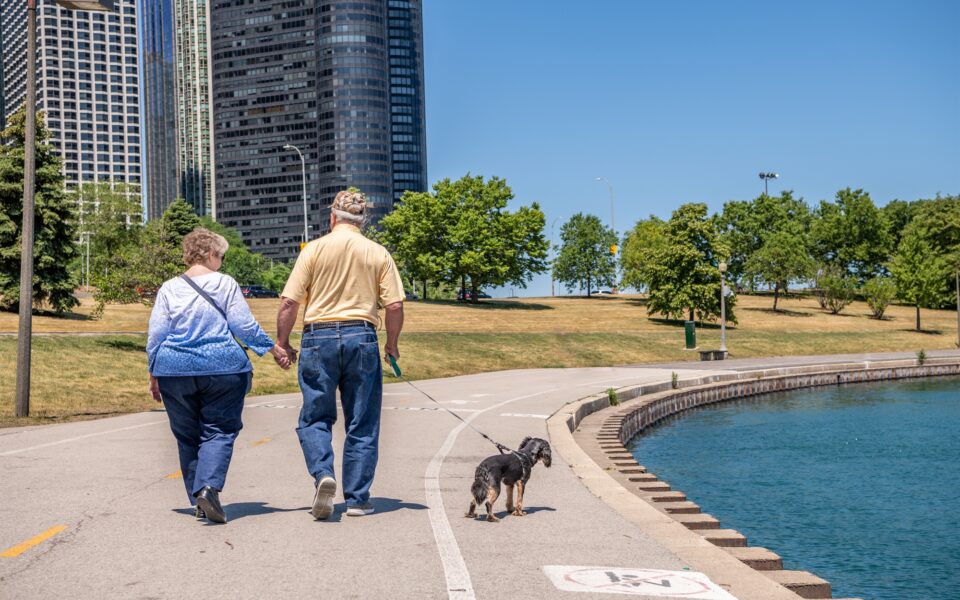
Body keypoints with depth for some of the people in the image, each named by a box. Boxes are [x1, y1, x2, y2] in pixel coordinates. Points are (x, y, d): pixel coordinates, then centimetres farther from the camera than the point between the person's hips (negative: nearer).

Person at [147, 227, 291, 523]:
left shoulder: (169, 288, 4)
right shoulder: (225, 284, -1)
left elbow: (155, 336, 4)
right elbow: (245, 325, -5)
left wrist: (154, 374, 12)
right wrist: (274, 349, 4)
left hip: (176, 372, 3)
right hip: (223, 369, -2)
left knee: (187, 437, 12)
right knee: (219, 432, 2)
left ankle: (199, 501, 12)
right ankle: (209, 487, -21)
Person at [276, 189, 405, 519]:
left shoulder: (314, 249, 1)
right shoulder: (378, 254, 4)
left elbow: (289, 302, -4)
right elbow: (394, 305, -1)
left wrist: (282, 343, 6)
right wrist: (392, 344, 13)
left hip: (318, 337, -1)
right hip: (361, 337, 1)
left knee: (315, 417, 11)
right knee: (362, 424, 8)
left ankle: (323, 474, -13)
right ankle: (357, 498, 10)